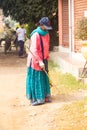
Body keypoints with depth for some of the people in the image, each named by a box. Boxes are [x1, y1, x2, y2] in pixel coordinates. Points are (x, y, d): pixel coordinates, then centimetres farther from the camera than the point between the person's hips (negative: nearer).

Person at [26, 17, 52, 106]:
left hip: (43, 60, 8)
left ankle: (44, 96, 20)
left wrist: (46, 58, 9)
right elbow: (34, 50, -23)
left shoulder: (46, 34, 6)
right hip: (35, 60, -7)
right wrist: (39, 61, -26)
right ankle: (35, 98, 6)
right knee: (35, 79, -1)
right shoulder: (36, 35, -18)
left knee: (44, 78, 11)